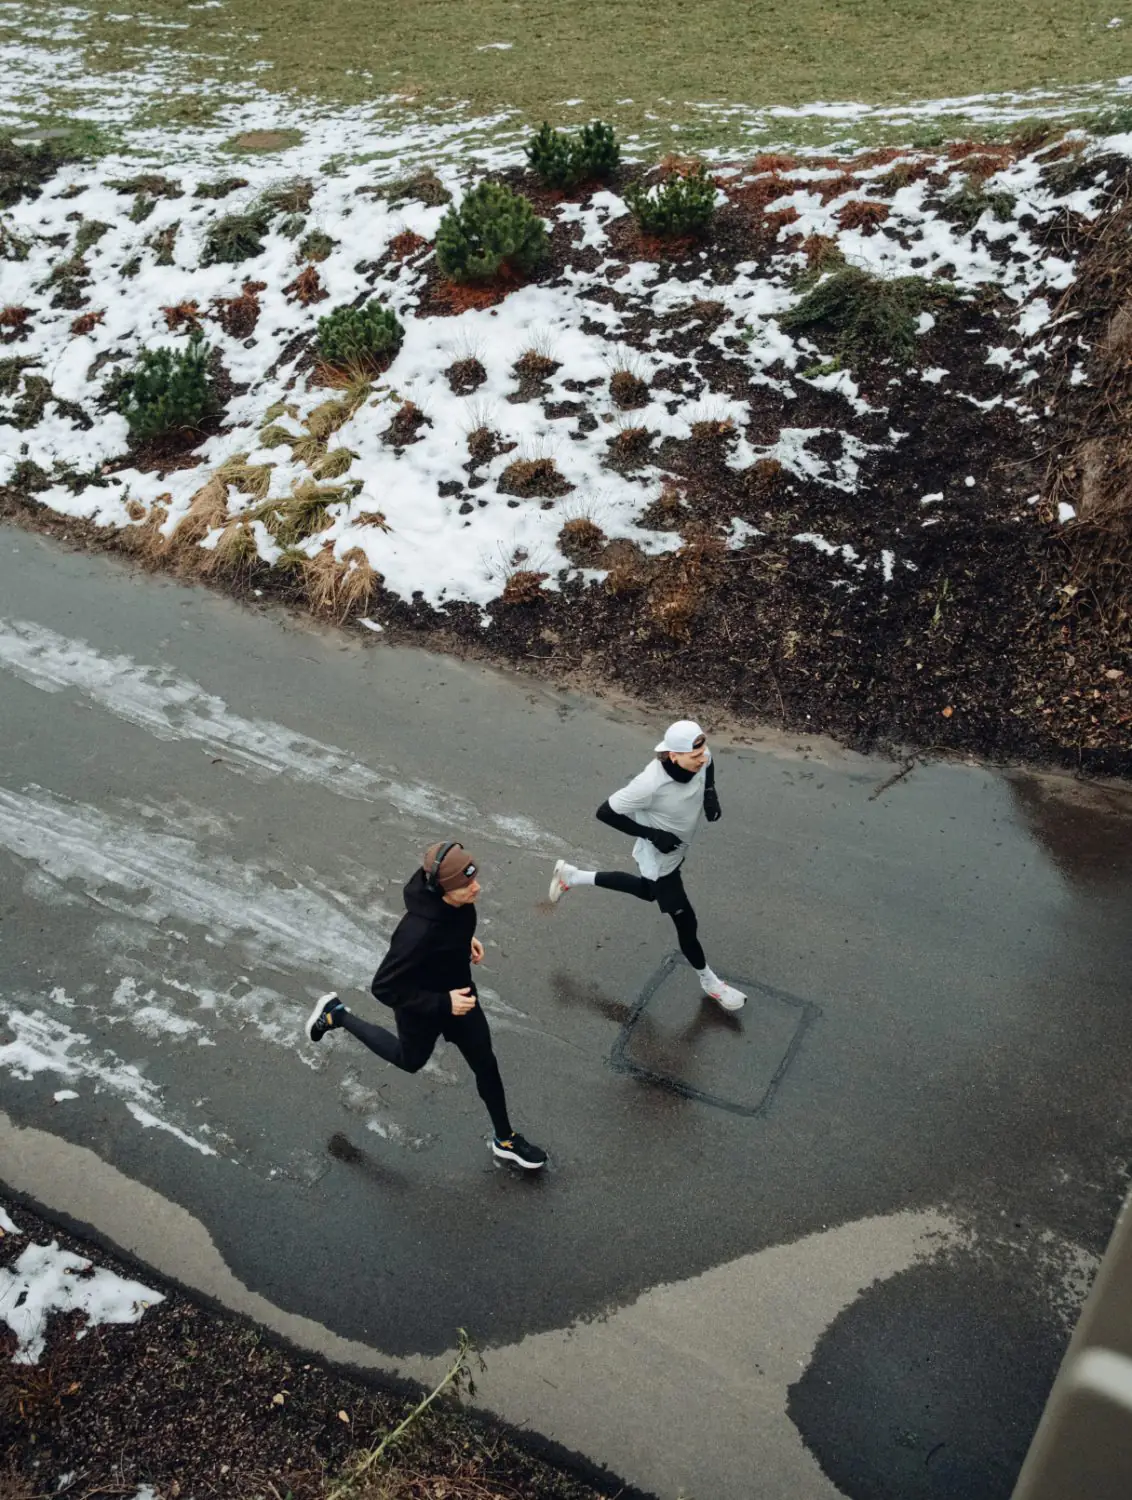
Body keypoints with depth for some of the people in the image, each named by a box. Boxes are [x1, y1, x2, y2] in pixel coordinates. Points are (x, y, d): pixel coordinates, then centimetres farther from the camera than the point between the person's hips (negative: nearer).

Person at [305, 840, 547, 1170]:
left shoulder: (459, 901, -24)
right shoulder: (419, 932, -45)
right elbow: (384, 987, -33)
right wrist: (442, 1003, -31)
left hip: (457, 993, 6)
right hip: (420, 1008, -6)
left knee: (486, 1065, 18)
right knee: (411, 1060, 27)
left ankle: (505, 1140, 42)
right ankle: (337, 1016, 43)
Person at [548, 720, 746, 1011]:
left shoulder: (701, 759, -23)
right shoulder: (650, 785, -40)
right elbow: (605, 813, -27)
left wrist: (710, 792, -13)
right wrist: (652, 834, -29)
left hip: (678, 849, 7)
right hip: (659, 858, -7)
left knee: (648, 891, 33)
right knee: (686, 923, 9)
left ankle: (572, 876, 48)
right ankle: (709, 981, 38)